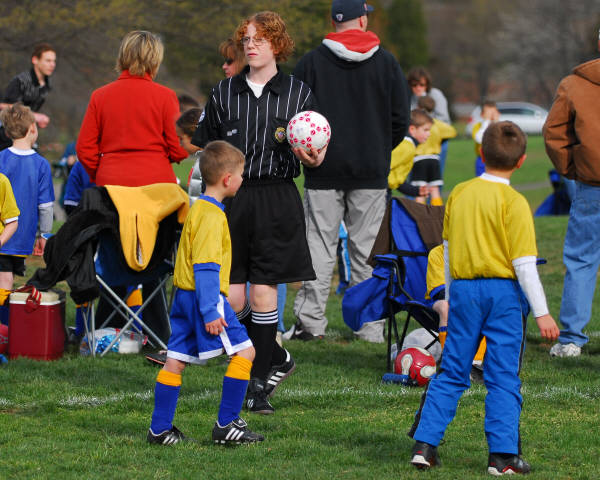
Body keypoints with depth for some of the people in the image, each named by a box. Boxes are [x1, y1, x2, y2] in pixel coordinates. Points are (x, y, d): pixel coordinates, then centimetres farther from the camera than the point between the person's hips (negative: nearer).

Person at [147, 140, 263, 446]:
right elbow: (205, 266, -21)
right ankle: (226, 425, -2)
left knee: (176, 360, 9)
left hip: (184, 295, 10)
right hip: (203, 296, -10)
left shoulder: (198, 208, 15)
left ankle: (159, 429, 11)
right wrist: (210, 311, -23)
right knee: (244, 351, -4)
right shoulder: (212, 215, -16)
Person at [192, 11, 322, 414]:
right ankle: (278, 359, 21)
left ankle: (260, 383, 5)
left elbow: (315, 154, 6)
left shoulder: (299, 93, 4)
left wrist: (314, 158, -18)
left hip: (276, 200, -2)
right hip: (232, 199, 2)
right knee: (231, 297, -3)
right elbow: (206, 150, 12)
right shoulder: (224, 93, 8)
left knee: (263, 291, -5)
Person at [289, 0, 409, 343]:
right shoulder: (387, 63, 0)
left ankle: (310, 322, -2)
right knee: (367, 250, 4)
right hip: (371, 173, 0)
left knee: (320, 247, 3)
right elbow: (401, 120, 3)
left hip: (324, 172, 0)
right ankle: (370, 326, 5)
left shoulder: (312, 62, -1)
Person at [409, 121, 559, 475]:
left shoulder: (459, 194, 5)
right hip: (502, 291, -4)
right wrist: (542, 312, -10)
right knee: (504, 377, 1)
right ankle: (503, 455, 0)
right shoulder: (514, 202, -10)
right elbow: (524, 263, -13)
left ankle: (425, 445, 8)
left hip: (463, 289, 4)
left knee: (452, 373, 12)